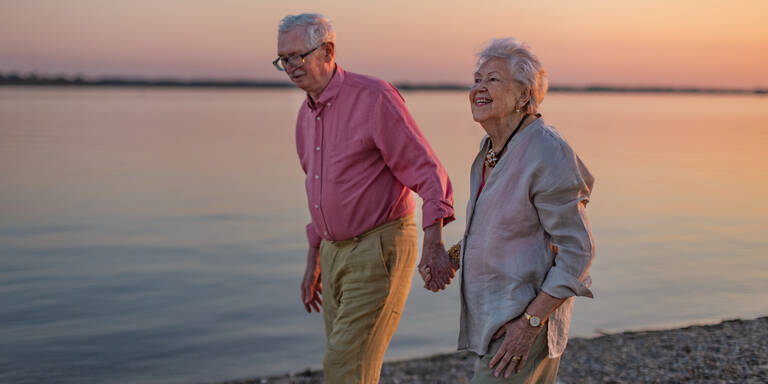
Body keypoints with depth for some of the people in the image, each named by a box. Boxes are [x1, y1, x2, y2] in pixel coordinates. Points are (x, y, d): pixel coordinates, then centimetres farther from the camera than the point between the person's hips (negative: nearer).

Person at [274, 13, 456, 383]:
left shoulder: (374, 97, -14)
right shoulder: (307, 113, 11)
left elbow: (426, 170, -16)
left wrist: (433, 241, -28)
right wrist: (313, 260, 23)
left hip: (380, 248, -8)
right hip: (335, 252, 8)